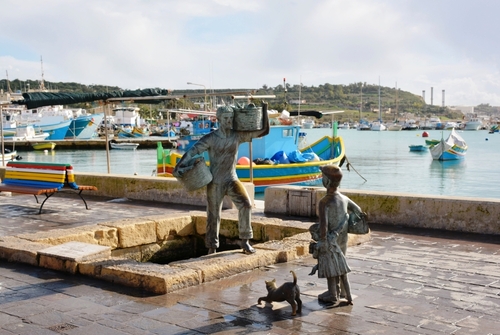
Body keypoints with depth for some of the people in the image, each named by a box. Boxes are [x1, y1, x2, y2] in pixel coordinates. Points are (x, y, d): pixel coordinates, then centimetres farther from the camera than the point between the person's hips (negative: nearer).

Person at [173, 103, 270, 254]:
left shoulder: (238, 135, -3)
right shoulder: (210, 138, -12)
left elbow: (264, 131, -1)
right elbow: (192, 151, -14)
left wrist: (264, 110, -8)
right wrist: (178, 166, -28)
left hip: (232, 179, 2)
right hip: (215, 182, -2)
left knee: (246, 204, -21)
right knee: (214, 215, 5)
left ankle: (245, 241, -9)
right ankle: (212, 248, 22)